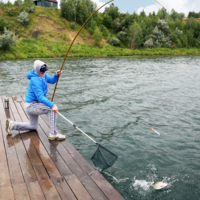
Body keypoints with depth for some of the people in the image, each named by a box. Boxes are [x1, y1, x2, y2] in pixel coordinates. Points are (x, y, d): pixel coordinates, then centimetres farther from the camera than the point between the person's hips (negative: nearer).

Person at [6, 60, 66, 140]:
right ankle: (53, 134, -23)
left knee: (33, 126, 25)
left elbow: (52, 81, 13)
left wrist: (57, 74, -8)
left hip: (32, 105, 10)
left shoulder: (43, 75, 1)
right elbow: (40, 97, -32)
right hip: (31, 105, -10)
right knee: (52, 109, -26)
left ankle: (11, 124, 29)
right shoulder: (35, 80, -25)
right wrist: (52, 105, -44)